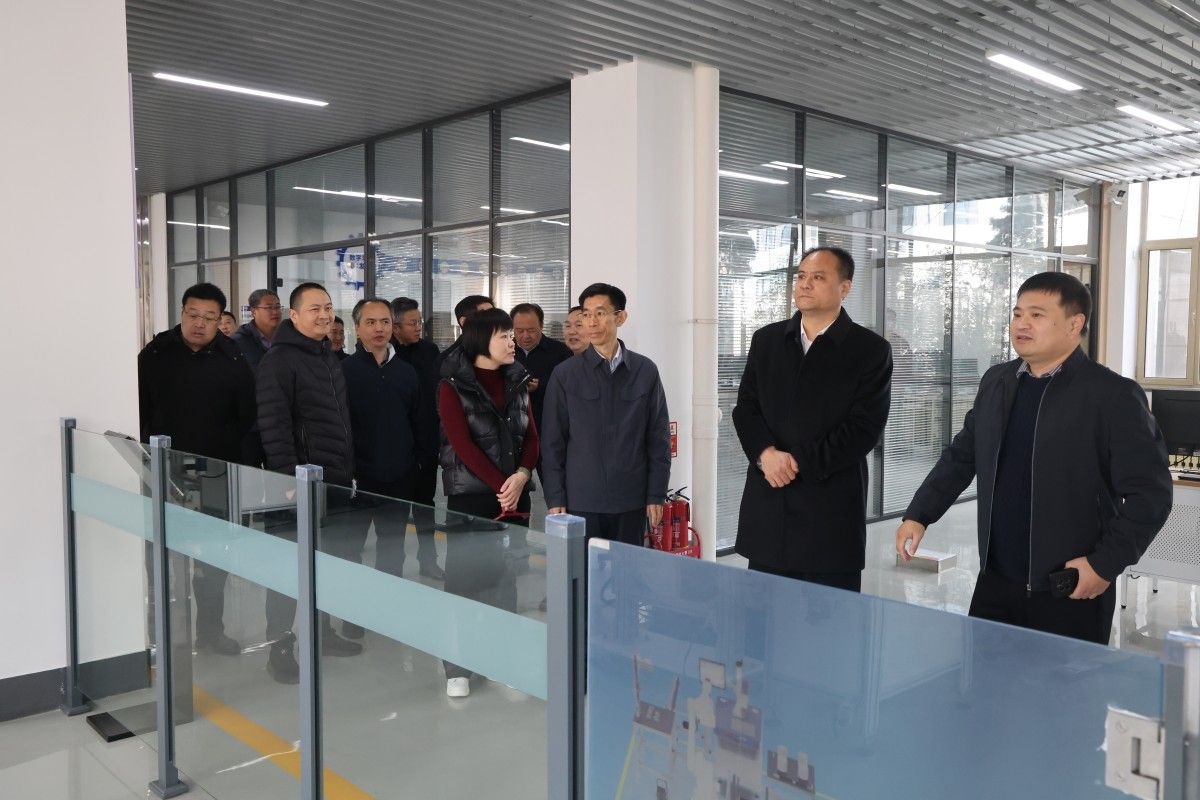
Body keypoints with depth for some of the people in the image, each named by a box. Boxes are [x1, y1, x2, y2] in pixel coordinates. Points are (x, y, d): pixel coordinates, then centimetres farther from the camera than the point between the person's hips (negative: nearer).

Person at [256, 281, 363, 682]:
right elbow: (273, 425, -18)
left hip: (335, 482, 8)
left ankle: (323, 632, 30)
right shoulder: (279, 360, -11)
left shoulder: (330, 359, 16)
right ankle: (280, 649, 10)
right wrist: (288, 477, -23)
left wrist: (349, 468, 19)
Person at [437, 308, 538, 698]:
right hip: (469, 494, -4)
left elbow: (531, 436, 6)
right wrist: (501, 485, -16)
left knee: (508, 575, 6)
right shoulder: (453, 386, -4)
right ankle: (457, 668, 9)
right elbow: (463, 444, -12)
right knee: (463, 576, 0)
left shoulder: (517, 382, 11)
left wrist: (520, 476, -11)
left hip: (515, 494, 4)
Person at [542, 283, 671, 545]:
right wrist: (555, 499, -1)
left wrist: (656, 494, 3)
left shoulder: (645, 371, 4)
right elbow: (552, 442, 3)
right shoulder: (564, 374, 2)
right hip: (581, 501, -1)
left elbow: (659, 437, 6)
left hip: (632, 502, 1)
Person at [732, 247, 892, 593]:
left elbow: (865, 428, -9)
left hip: (831, 507, -3)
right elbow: (745, 408, 8)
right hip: (767, 505, 4)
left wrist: (800, 464, -13)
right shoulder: (766, 339, 12)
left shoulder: (870, 350, -2)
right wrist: (766, 454, -11)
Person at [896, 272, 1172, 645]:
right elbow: (961, 456, 16)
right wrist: (918, 516, 7)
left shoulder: (1113, 396, -9)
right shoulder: (996, 382, 8)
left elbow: (1150, 492, -10)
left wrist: (1105, 564, -16)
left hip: (1070, 591, -5)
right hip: (995, 582, 5)